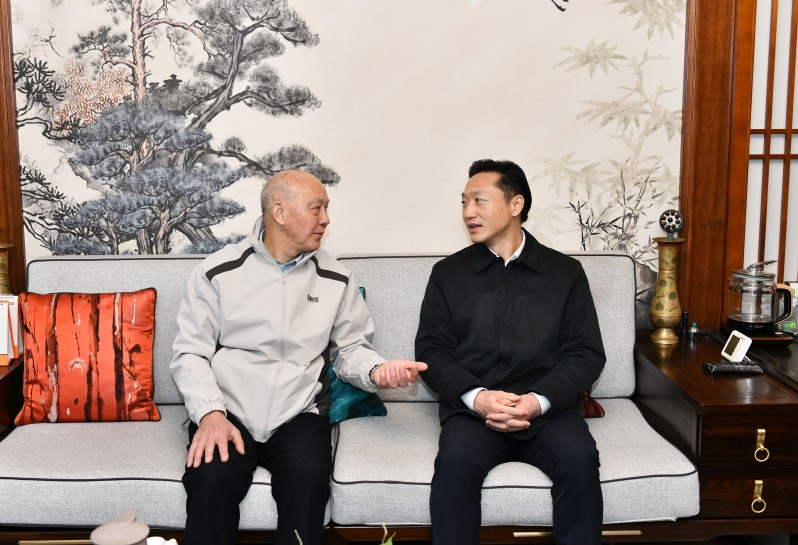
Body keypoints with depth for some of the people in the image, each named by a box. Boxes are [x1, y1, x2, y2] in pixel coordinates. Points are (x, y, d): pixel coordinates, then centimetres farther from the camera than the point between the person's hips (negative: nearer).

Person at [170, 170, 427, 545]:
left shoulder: (336, 280, 9)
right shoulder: (219, 272, 2)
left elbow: (350, 348, 14)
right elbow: (191, 352, 0)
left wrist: (376, 370, -9)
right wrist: (210, 413, -15)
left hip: (298, 415, 1)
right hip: (227, 412, -1)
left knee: (308, 479, -29)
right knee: (211, 479, -30)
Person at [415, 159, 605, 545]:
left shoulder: (565, 272, 11)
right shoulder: (448, 274, 12)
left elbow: (586, 353, 4)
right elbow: (431, 350, 5)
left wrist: (538, 400, -14)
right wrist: (476, 397, -14)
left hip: (549, 408, 0)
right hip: (472, 408, 0)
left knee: (579, 459, -29)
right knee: (456, 460, -31)